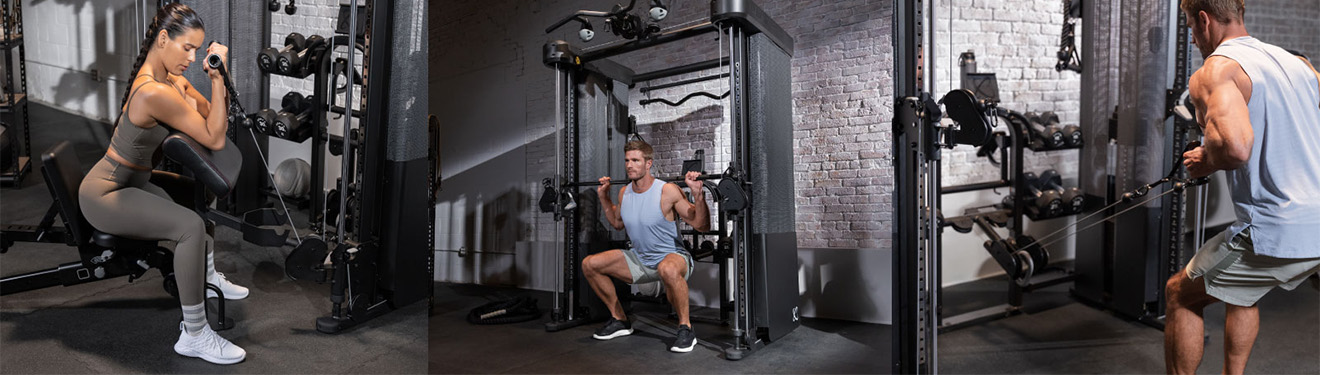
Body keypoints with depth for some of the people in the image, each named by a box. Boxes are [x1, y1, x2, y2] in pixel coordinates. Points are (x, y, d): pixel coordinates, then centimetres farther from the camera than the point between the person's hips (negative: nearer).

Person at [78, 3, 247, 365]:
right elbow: (214, 140, -25)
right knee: (191, 226, -28)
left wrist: (218, 78, -10)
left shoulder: (172, 79, 2)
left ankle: (207, 277, 40)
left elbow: (215, 121, 4)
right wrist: (217, 78, -27)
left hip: (133, 182, 10)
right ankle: (193, 335, -22)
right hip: (105, 194, -10)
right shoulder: (154, 92, -28)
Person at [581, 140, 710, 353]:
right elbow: (618, 224, 22)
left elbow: (702, 226, -19)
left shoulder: (668, 191, -19)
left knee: (668, 269, -44)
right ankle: (620, 321, 11)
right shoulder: (624, 193, 1)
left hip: (672, 257, -7)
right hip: (640, 260, 7)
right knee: (589, 265, -3)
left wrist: (698, 194, -30)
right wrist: (603, 197, 16)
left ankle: (685, 328, -22)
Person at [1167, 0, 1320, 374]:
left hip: (1277, 235, -8)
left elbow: (1235, 147, -31)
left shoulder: (1216, 69, -11)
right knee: (1240, 289, 32)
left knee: (1180, 294, 12)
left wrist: (1206, 160, -8)